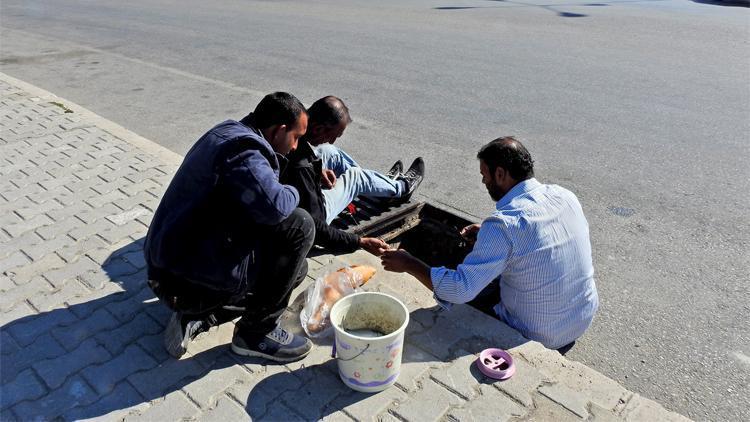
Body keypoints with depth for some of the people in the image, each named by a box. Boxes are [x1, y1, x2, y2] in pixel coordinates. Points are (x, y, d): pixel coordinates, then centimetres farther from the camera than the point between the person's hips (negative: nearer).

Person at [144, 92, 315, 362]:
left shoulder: (228, 131, 14)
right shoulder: (243, 149, -19)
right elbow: (274, 207, -36)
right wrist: (293, 193, -12)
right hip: (188, 281, -10)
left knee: (296, 267, 15)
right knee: (299, 225, -16)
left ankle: (198, 316, 9)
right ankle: (255, 332, -3)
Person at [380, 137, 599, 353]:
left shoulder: (503, 225, -28)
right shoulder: (566, 196, -5)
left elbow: (461, 289, -27)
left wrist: (409, 264, -15)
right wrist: (487, 237, 12)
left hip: (539, 336, -7)